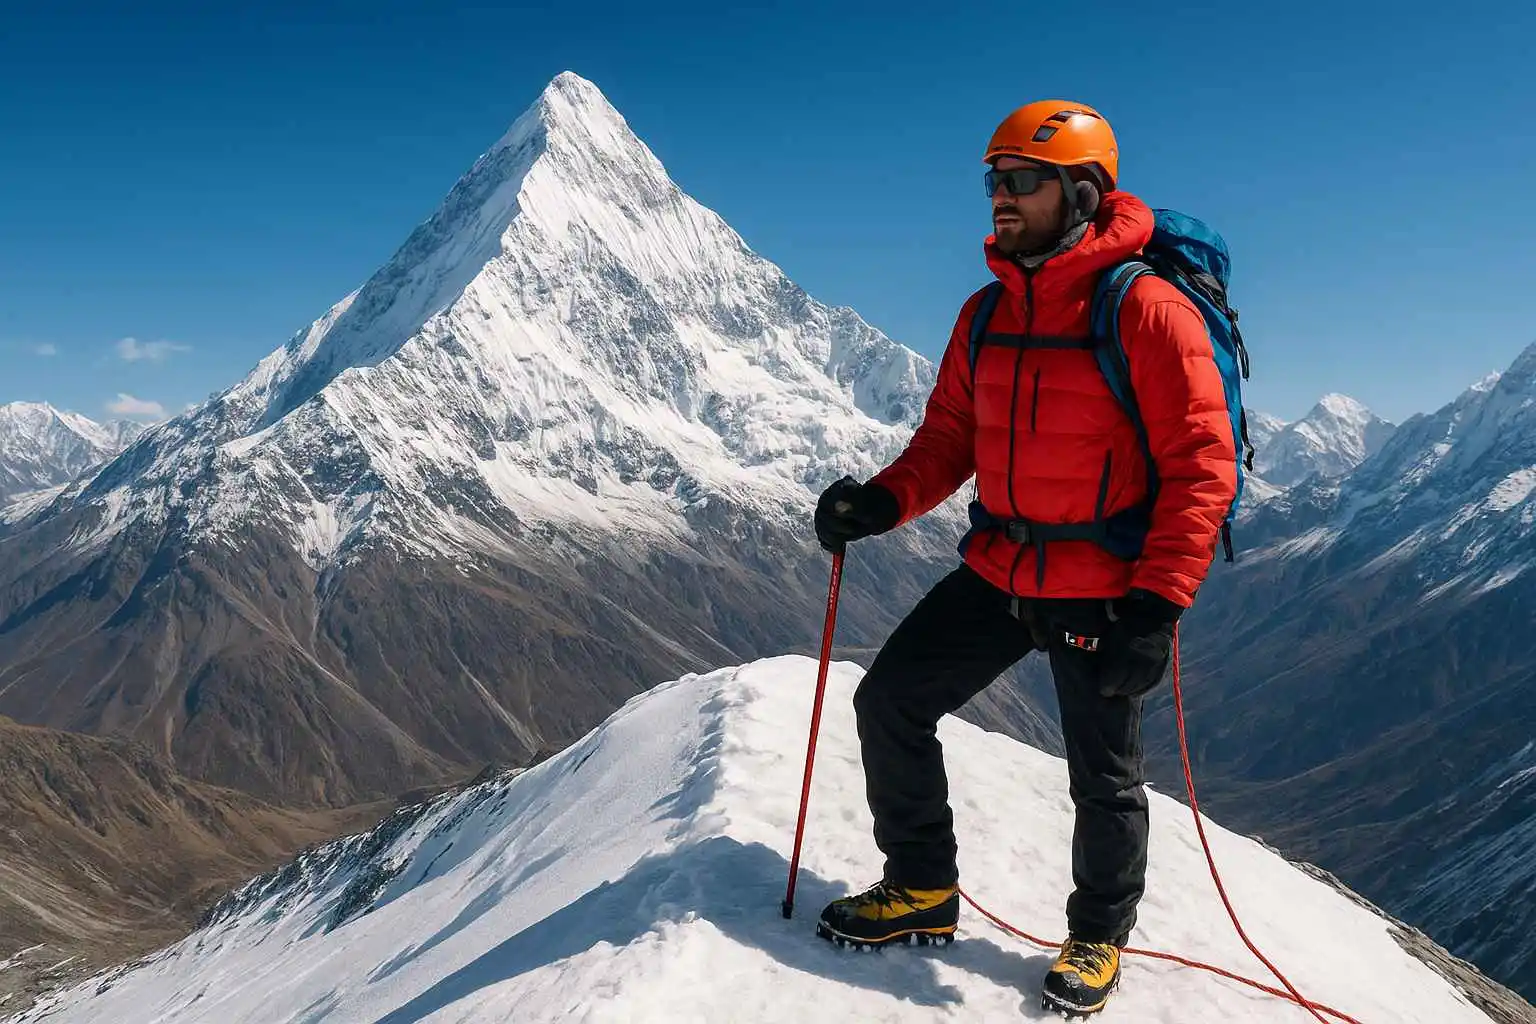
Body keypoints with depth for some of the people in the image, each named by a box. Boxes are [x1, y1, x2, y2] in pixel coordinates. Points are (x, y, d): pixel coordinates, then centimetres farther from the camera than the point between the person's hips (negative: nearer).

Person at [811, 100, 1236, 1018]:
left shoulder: (1147, 310, -16)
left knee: (1103, 778, 9)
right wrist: (883, 501, -10)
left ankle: (1099, 935, 37)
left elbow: (1202, 467, -17)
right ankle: (923, 889, 26)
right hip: (997, 572, 6)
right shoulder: (987, 314, 5)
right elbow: (950, 440, 9)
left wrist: (1158, 605, -24)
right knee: (890, 702, 5)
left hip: (1103, 593, -6)